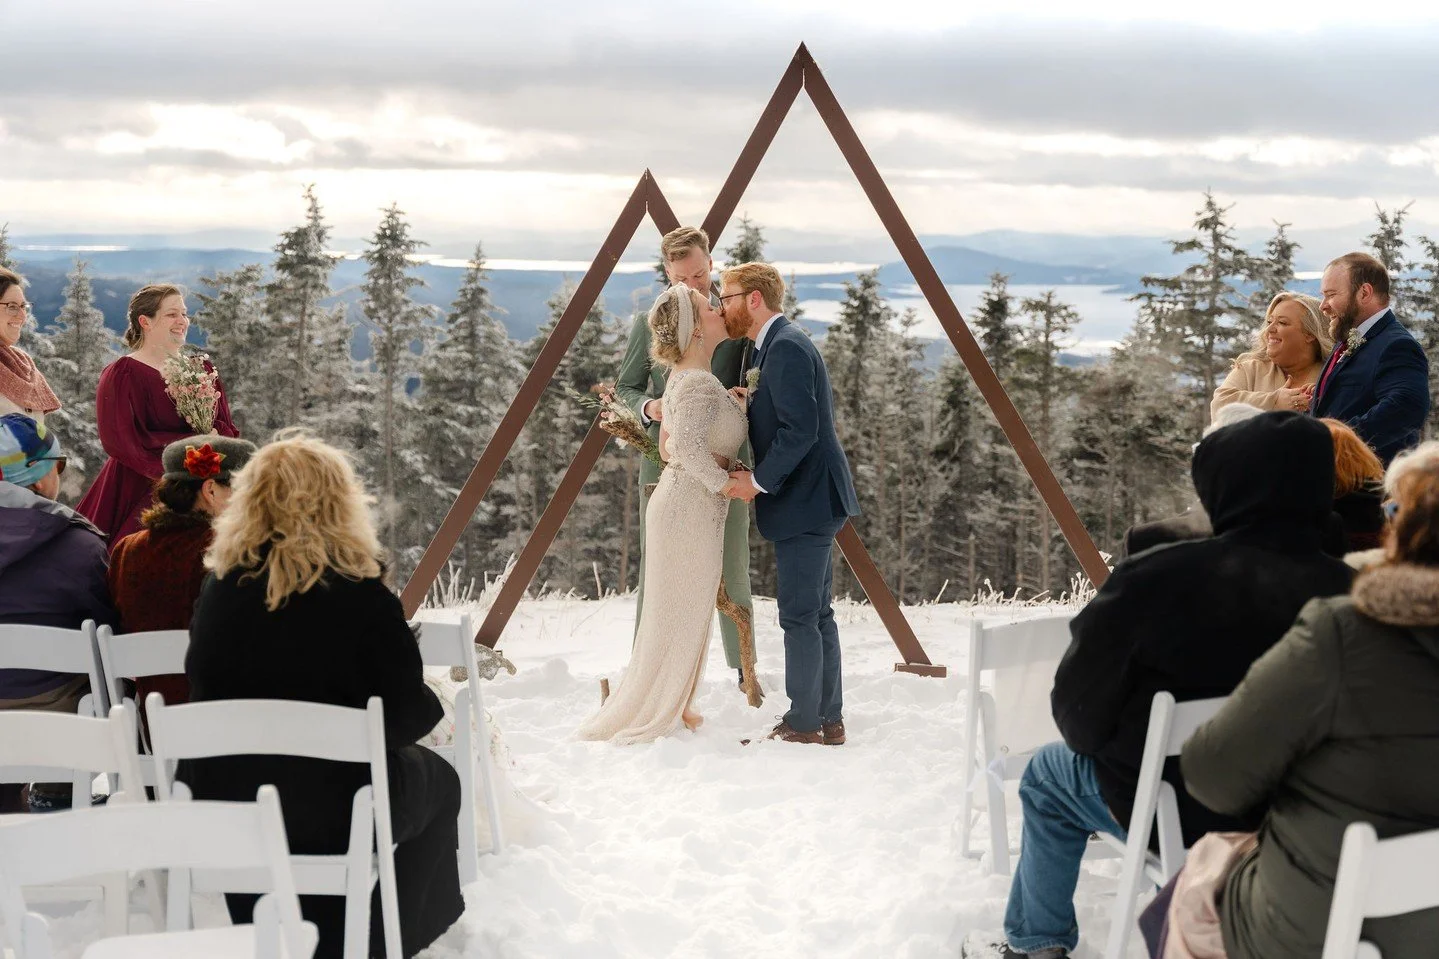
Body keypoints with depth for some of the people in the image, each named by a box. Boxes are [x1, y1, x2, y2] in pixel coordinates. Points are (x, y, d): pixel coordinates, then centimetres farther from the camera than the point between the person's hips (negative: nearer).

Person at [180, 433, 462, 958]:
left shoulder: (217, 588, -3)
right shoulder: (363, 596, -16)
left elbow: (208, 690, 10)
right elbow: (410, 714, -10)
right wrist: (434, 700, 13)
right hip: (334, 815, -5)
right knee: (438, 778, 23)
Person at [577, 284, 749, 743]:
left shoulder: (683, 377, 11)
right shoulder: (701, 386, -20)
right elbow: (688, 445, -36)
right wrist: (725, 482, -24)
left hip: (680, 501, 10)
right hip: (691, 510, -10)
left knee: (688, 615, 18)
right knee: (681, 616, 0)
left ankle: (674, 706, 30)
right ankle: (651, 716, 10)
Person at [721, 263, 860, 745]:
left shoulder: (786, 347, -15)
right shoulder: (779, 344, 18)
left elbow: (800, 430, -23)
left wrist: (758, 480, -15)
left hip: (804, 503, -11)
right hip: (811, 502, 11)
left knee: (799, 616, -4)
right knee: (816, 614, 14)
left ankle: (803, 725, 3)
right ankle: (829, 720, 21)